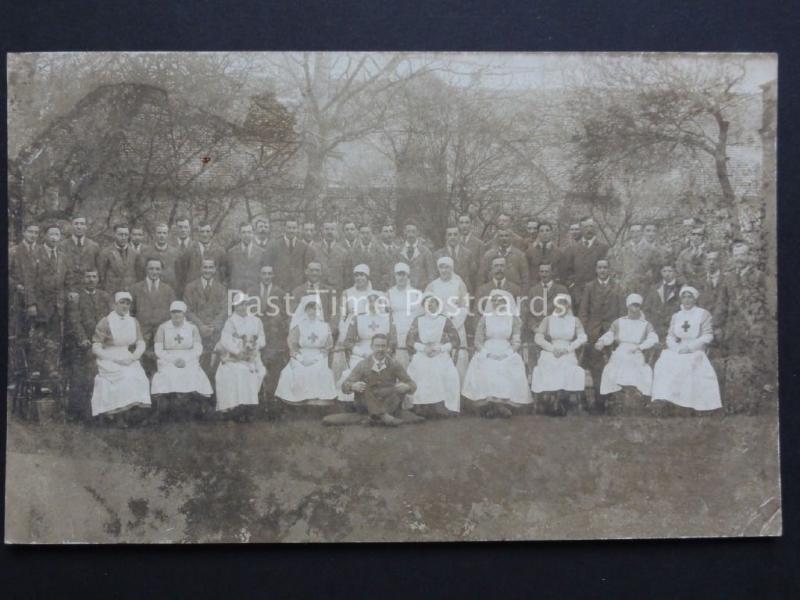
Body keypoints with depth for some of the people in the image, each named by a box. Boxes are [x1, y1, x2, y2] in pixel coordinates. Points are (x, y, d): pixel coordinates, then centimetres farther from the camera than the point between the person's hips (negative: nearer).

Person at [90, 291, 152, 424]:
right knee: (126, 377, -29)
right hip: (109, 363, -4)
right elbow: (96, 348, -6)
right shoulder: (105, 322, -4)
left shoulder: (133, 322, 9)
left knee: (139, 377, -24)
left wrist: (132, 357, -14)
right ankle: (118, 415, -18)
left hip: (129, 361, 4)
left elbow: (141, 345, 6)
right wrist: (116, 358, -17)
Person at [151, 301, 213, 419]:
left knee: (193, 375, -30)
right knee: (167, 376, -32)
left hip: (189, 360, 1)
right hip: (168, 361, 0)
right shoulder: (163, 328, 6)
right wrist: (173, 360, -13)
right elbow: (158, 350, 2)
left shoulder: (192, 327, 8)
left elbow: (198, 349, 4)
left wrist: (185, 359, -13)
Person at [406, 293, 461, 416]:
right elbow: (409, 340, 6)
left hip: (441, 357, -1)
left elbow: (455, 341, 4)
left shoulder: (445, 321, 7)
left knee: (448, 377, -25)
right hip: (421, 357, 1)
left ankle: (444, 409, -18)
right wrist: (424, 348, -8)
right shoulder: (418, 321, 9)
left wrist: (440, 348, -10)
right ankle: (421, 410, -17)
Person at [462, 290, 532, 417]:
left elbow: (516, 342, 7)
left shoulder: (514, 319, 13)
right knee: (485, 372, -30)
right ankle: (487, 405, -21)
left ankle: (505, 405, -20)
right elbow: (478, 341, 9)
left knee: (510, 373, -30)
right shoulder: (485, 318, 13)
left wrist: (506, 354, -11)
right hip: (486, 353, 0)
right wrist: (487, 353, -9)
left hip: (507, 353, 0)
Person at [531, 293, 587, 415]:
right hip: (549, 354, 0)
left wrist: (568, 348, -12)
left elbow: (582, 338, 2)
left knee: (570, 369, -26)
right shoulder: (547, 320, 12)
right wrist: (552, 348, -10)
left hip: (568, 354, 0)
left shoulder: (574, 320, 13)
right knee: (547, 369, -26)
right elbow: (538, 338, 3)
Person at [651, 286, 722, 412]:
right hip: (678, 351, 4)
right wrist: (677, 348, -10)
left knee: (687, 363, -32)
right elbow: (670, 336, 11)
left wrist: (689, 347, -14)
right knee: (664, 360, -23)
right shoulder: (676, 316, 17)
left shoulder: (703, 314, 3)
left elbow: (708, 336, -5)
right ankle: (663, 398, -25)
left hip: (696, 351, -4)